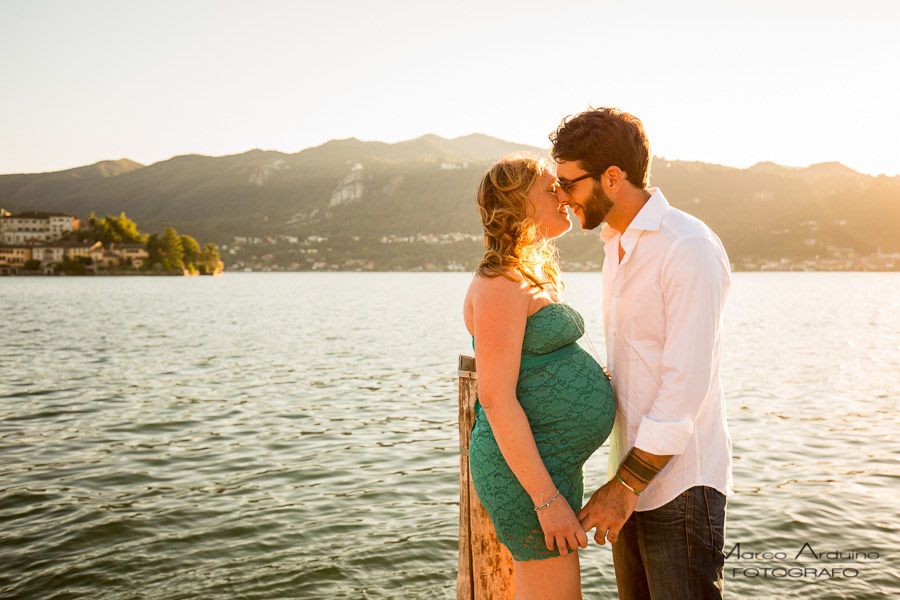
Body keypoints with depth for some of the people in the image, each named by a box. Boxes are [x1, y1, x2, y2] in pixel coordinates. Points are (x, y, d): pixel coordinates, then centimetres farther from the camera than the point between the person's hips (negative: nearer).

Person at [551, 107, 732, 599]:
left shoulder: (689, 249, -17)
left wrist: (624, 486, -19)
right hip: (636, 475, 8)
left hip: (681, 482, -8)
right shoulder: (618, 246, 11)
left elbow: (686, 385, -22)